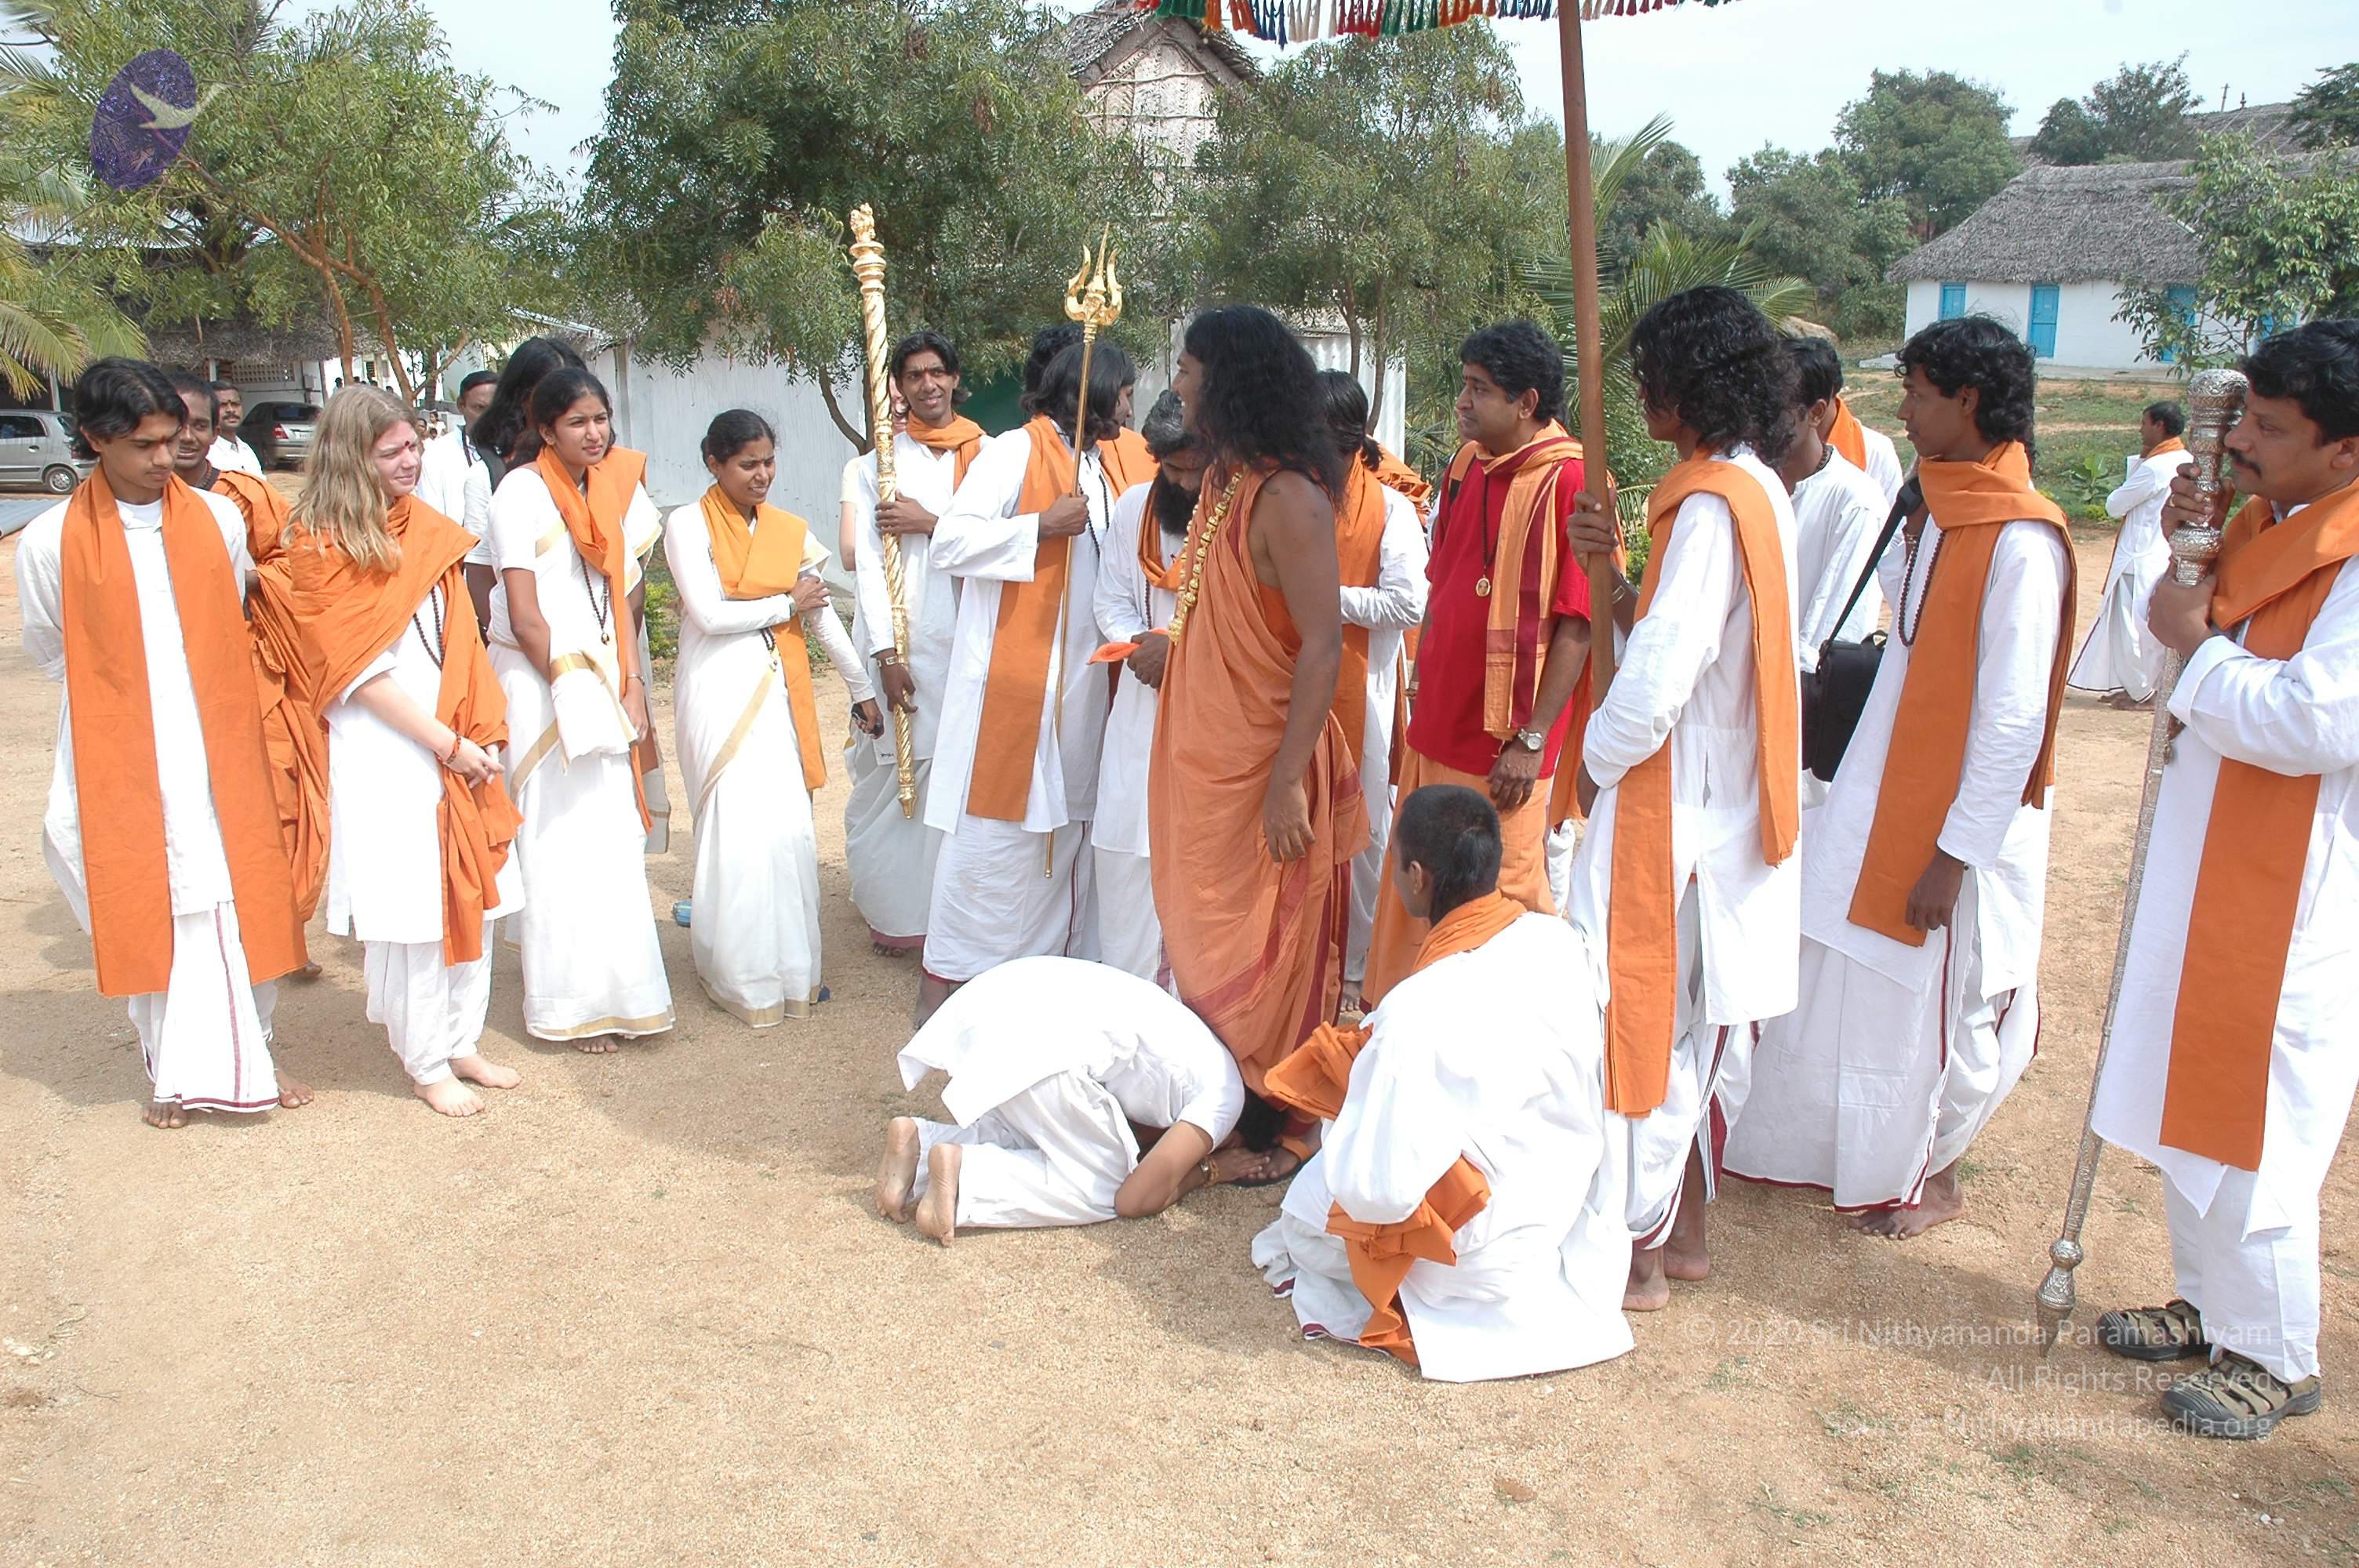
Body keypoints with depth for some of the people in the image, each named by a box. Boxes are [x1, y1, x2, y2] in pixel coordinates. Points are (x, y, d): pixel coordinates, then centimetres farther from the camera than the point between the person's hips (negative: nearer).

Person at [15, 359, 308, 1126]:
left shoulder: (218, 519, 1)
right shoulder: (50, 542, -5)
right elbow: (50, 652, 8)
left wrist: (202, 695, 13)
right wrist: (127, 695, 9)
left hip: (221, 753, 2)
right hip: (122, 762, -2)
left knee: (241, 899, 5)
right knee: (148, 909, 5)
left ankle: (246, 1054, 20)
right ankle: (174, 1071, 18)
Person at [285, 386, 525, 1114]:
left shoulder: (424, 526, 11)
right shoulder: (323, 545, -8)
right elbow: (360, 672, -11)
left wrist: (481, 728, 1)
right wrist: (447, 743, -12)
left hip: (456, 739, 6)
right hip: (383, 750, -6)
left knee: (472, 897, 9)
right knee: (408, 911, -1)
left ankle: (461, 1043, 23)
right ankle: (427, 1065, 13)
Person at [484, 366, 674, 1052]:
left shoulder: (614, 487, 7)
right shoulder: (522, 493, -11)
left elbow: (621, 599, 10)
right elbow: (526, 617, -14)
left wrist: (631, 684, 0)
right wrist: (577, 697, -13)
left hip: (602, 677, 6)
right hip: (541, 685, -6)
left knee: (614, 842, 8)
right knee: (561, 845, -3)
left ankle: (617, 989, 20)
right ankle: (574, 1004, 6)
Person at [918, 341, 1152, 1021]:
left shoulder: (1113, 465, 13)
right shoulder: (1015, 453, -8)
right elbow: (950, 543, -15)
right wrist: (1042, 526, -19)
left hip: (1083, 678, 7)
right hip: (1013, 676, -7)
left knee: (1065, 822, 11)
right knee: (994, 826, -2)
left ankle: (1049, 957, 21)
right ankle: (947, 975, 8)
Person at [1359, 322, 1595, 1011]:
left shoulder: (1569, 482, -15)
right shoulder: (1467, 463, 8)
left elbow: (1576, 623, -17)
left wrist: (1532, 739, -19)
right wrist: (1423, 682, 16)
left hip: (1503, 741, -7)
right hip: (1435, 725, 8)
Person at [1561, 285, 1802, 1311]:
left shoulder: (1710, 504, -20)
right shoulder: (1761, 489, 10)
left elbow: (1662, 670, -24)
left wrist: (1599, 759, -9)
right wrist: (1617, 568, -1)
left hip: (1671, 797, -10)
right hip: (1730, 801, 10)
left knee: (1636, 1006, -1)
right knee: (1702, 1014, 16)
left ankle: (1637, 1253, 9)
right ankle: (1684, 1228, 29)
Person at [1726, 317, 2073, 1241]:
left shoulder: (2020, 542, -21)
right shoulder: (1938, 515, 6)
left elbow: (2015, 720, -22)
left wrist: (1954, 853, -20)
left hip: (1957, 818, -8)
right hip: (1885, 792, 8)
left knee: (1933, 1001, 9)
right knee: (1849, 983, 17)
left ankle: (1931, 1175, 30)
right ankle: (1835, 1149, 36)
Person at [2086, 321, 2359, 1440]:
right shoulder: (2258, 530, 8)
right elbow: (2137, 663, 13)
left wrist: (2198, 643, -18)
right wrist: (2169, 549, -1)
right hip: (2202, 862, 9)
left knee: (2255, 1130, 2)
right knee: (2187, 1097, 19)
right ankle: (2210, 1304, 35)